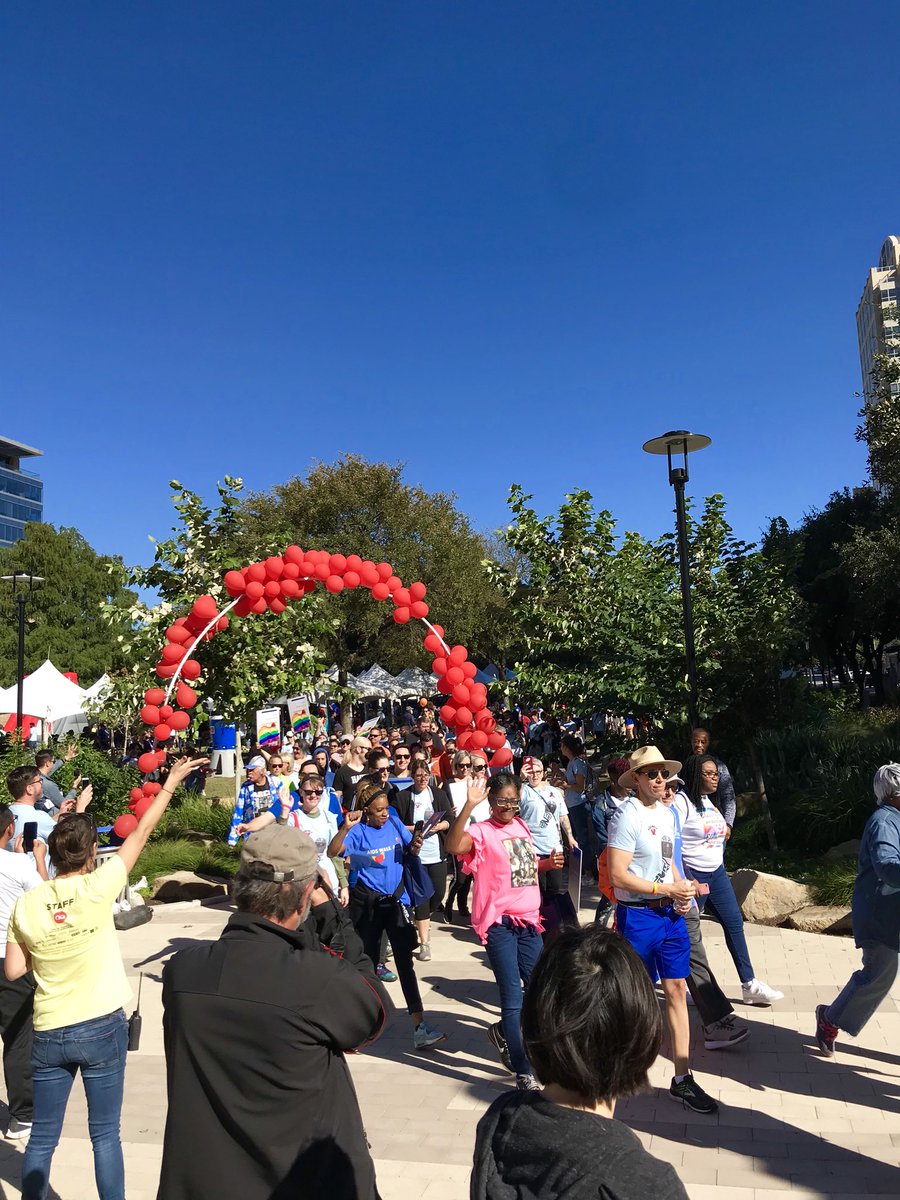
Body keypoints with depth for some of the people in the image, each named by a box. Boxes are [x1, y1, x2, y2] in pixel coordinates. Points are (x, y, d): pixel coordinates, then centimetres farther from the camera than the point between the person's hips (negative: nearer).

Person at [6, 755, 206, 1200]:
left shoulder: (26, 904, -7)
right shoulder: (96, 889, -16)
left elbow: (14, 970, 0)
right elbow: (140, 833, -8)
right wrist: (171, 782, 0)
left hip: (48, 1033, 3)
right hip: (102, 1027, -3)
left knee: (42, 1136, 16)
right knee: (105, 1133, 10)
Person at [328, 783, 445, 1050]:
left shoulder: (394, 823, -3)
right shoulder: (357, 831, -13)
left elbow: (411, 849, 9)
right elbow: (333, 852, -27)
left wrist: (416, 845, -13)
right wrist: (346, 827, -40)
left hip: (396, 897, 2)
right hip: (366, 902, -2)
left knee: (405, 959, -3)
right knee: (368, 960, 14)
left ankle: (418, 1025, -4)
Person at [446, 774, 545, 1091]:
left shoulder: (521, 827, 10)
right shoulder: (482, 831, -11)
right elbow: (453, 845, -34)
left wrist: (549, 863, 8)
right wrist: (469, 805, -41)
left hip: (528, 921, 7)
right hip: (499, 922, -7)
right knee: (514, 998, -2)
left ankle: (504, 1031, 41)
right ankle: (524, 1072, 10)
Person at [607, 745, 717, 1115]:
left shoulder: (667, 813, 8)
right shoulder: (628, 816, -18)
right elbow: (618, 876, -21)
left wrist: (682, 890, 1)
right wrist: (668, 890, -19)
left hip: (671, 913, 7)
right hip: (638, 915, -7)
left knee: (677, 990, 9)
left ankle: (682, 1079, 18)